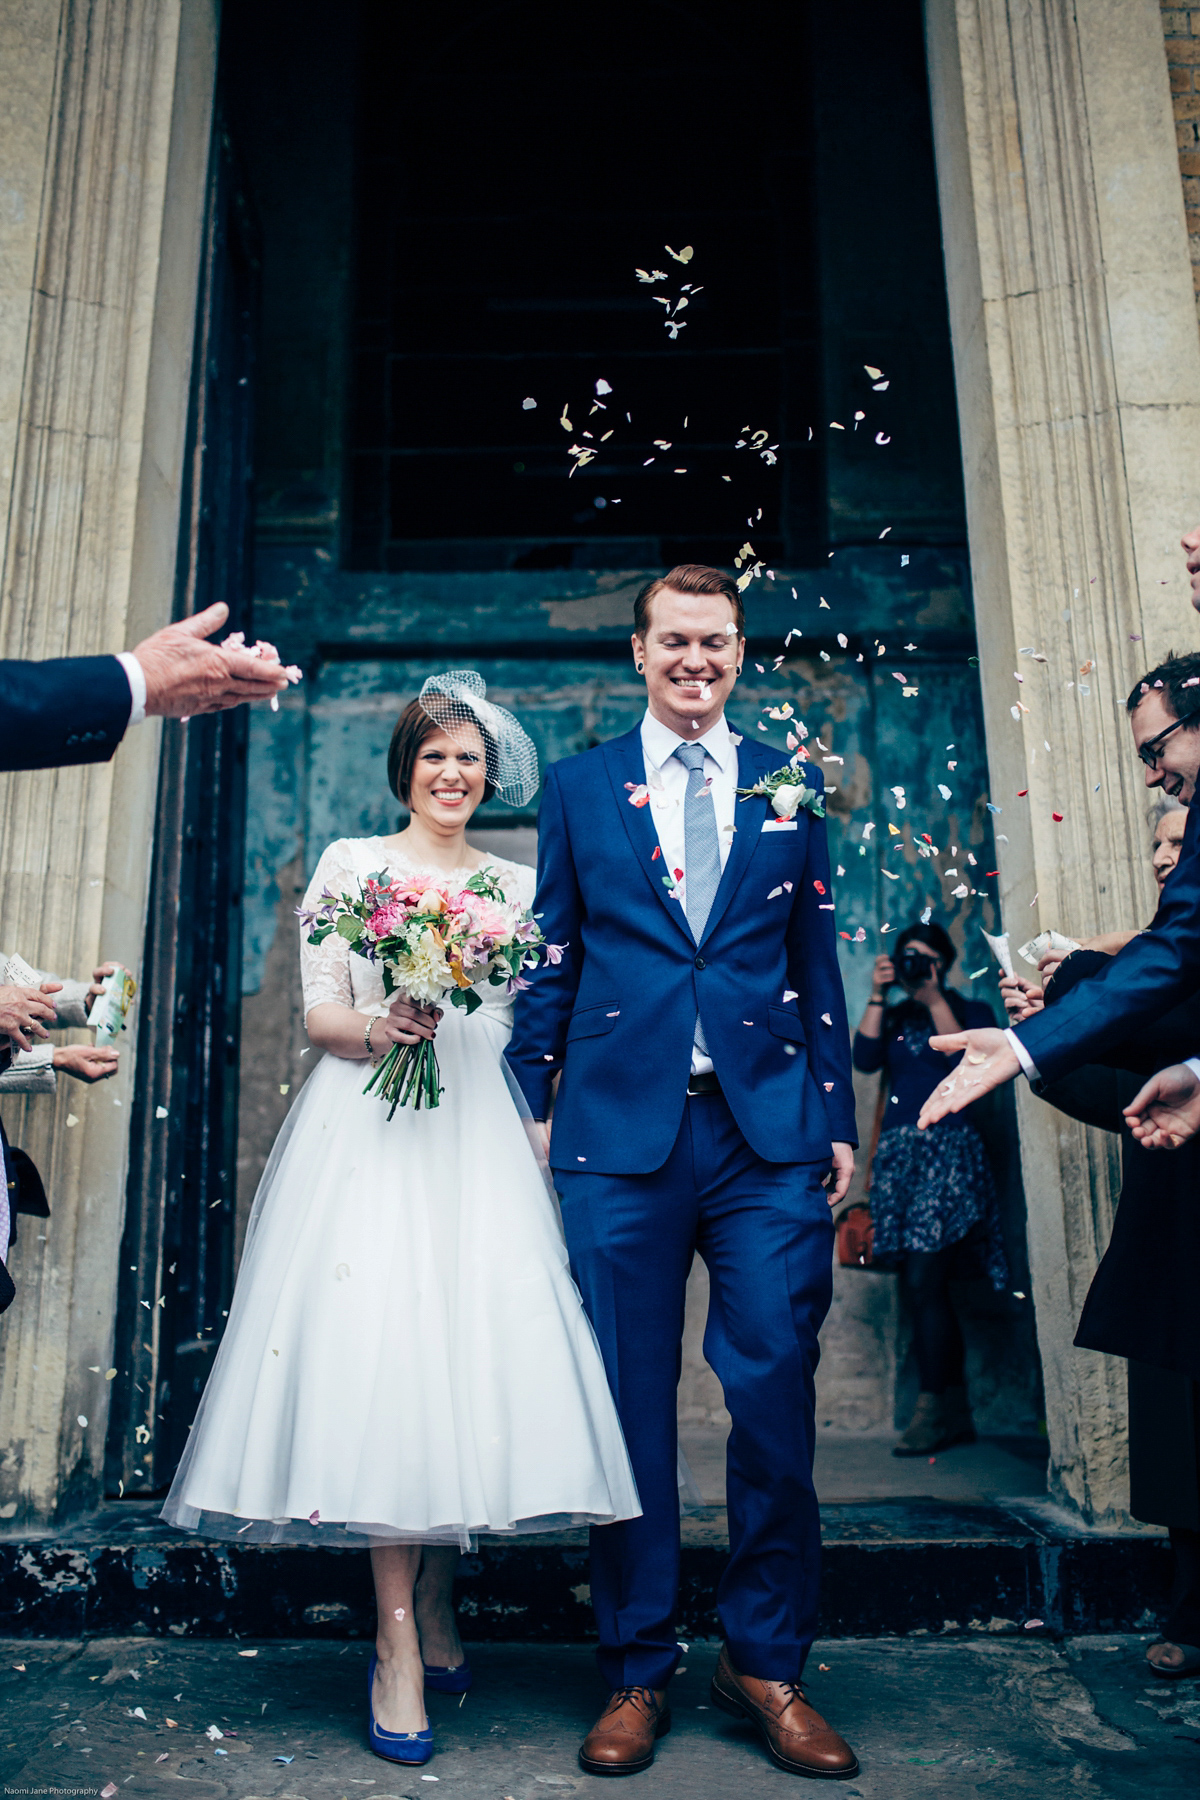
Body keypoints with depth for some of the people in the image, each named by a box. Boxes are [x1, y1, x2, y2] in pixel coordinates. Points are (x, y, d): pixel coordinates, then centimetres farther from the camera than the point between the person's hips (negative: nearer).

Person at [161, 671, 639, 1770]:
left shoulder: (517, 883, 15)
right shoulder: (350, 863, 9)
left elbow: (533, 1020, 14)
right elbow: (319, 1013, 3)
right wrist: (384, 1029, -15)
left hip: (480, 1138, 2)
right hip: (370, 1132, -2)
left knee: (478, 1347, -1)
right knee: (382, 1354, -9)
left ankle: (438, 1604, 19)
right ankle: (399, 1641, 1)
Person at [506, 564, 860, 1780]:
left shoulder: (789, 788, 12)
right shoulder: (578, 788, 10)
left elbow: (815, 963, 12)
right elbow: (550, 960, 9)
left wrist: (837, 1119, 8)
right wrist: (529, 1106, 4)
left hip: (769, 1135, 1)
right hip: (621, 1133, 0)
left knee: (776, 1397, 3)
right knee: (631, 1405, 7)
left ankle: (765, 1663, 24)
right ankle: (637, 1671, 24)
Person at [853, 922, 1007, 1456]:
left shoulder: (971, 1010, 9)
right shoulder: (893, 1017, 18)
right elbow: (864, 1059, 1)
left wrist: (935, 1000, -8)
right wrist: (877, 997, -2)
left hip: (946, 1149, -5)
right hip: (897, 1152, 5)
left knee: (924, 1282, -13)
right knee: (925, 1288, 4)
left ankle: (932, 1410, -8)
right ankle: (957, 1412, 11)